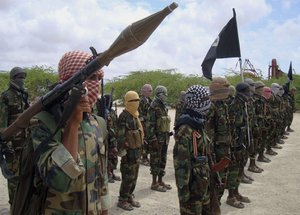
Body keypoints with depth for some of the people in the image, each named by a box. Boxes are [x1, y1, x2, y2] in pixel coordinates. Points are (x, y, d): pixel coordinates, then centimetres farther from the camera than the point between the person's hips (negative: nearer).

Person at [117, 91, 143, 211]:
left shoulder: (135, 116, 12)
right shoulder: (124, 117, -16)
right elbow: (120, 137, -20)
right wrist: (123, 152, -20)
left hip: (137, 150, 9)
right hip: (129, 151, -9)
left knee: (134, 177, 15)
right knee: (128, 177, -2)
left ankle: (130, 197, 28)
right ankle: (122, 200, 11)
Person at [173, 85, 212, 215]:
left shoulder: (199, 124, 8)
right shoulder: (185, 130, -22)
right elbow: (180, 163, -24)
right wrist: (183, 190, -22)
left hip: (203, 182, 9)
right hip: (192, 184, -9)